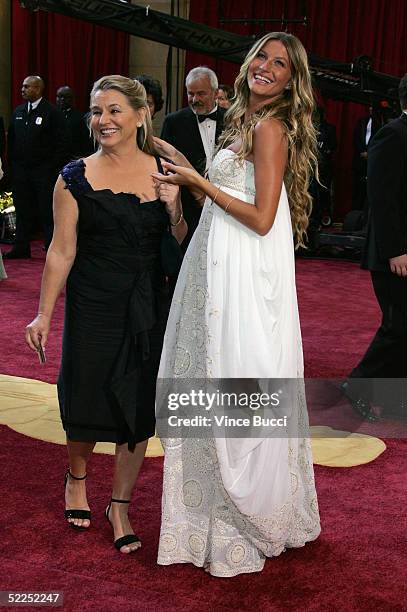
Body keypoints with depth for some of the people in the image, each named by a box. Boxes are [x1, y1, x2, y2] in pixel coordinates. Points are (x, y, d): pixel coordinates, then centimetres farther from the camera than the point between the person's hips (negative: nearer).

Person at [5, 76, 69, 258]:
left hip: (44, 171, -5)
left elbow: (62, 142, -9)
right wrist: (12, 163, 9)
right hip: (21, 170, 6)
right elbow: (11, 139, 17)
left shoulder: (52, 113, -7)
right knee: (23, 209, 10)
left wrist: (53, 166, -12)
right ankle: (21, 247, 18)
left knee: (47, 211, 1)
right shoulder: (18, 112, 12)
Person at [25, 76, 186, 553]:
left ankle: (120, 505, 25)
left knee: (137, 406, 6)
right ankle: (77, 477, 39)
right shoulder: (76, 178, -4)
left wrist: (174, 209, -14)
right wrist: (44, 315, -5)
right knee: (86, 399, 8)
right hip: (93, 307, -1)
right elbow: (62, 251, -3)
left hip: (149, 308, 2)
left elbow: (184, 240, 6)